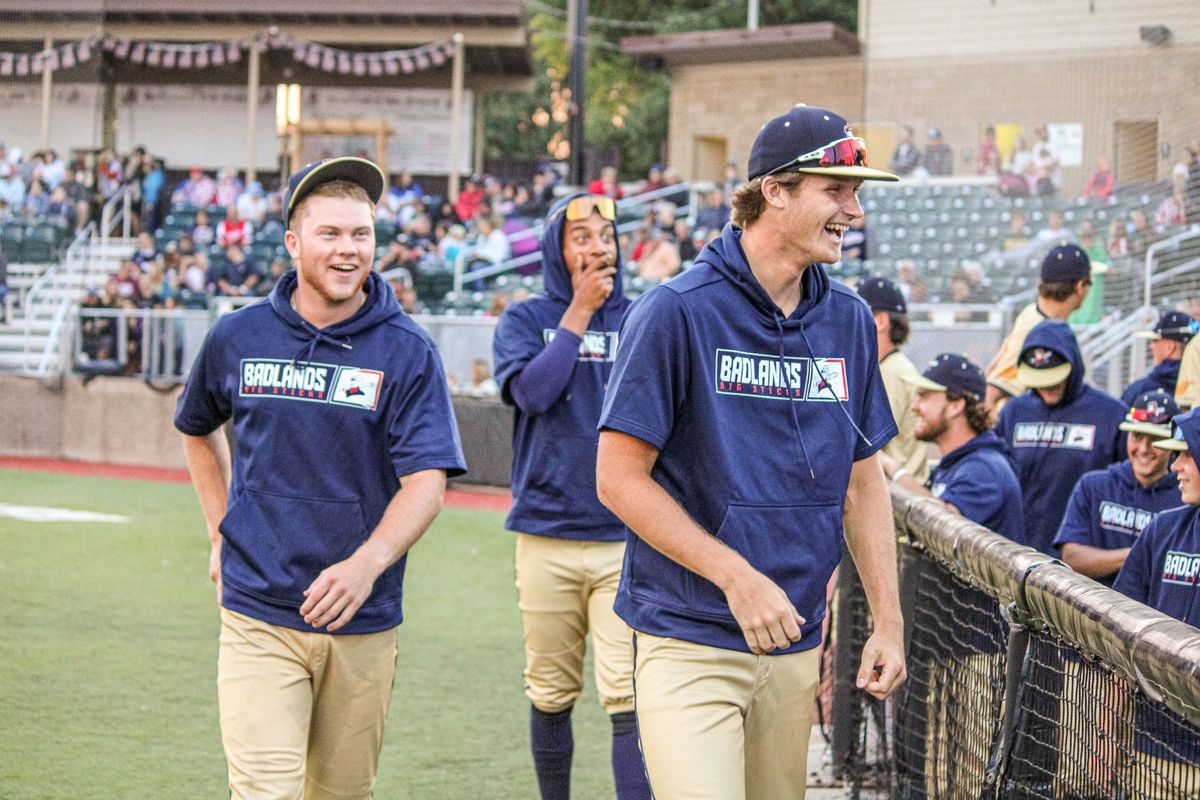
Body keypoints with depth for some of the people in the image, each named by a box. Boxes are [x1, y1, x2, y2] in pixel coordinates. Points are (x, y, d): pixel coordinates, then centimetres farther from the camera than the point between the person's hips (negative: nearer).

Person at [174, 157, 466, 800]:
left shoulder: (406, 351, -3)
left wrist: (367, 564, -28)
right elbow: (196, 428, 24)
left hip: (364, 623, 0)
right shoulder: (238, 337, 3)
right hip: (257, 616, 0)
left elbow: (426, 482, -12)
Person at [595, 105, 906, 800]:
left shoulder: (850, 321, 9)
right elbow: (620, 478, -10)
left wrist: (889, 624, 12)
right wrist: (738, 577, -15)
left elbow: (864, 481, 16)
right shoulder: (677, 311, -9)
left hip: (798, 643, 6)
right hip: (690, 640, -6)